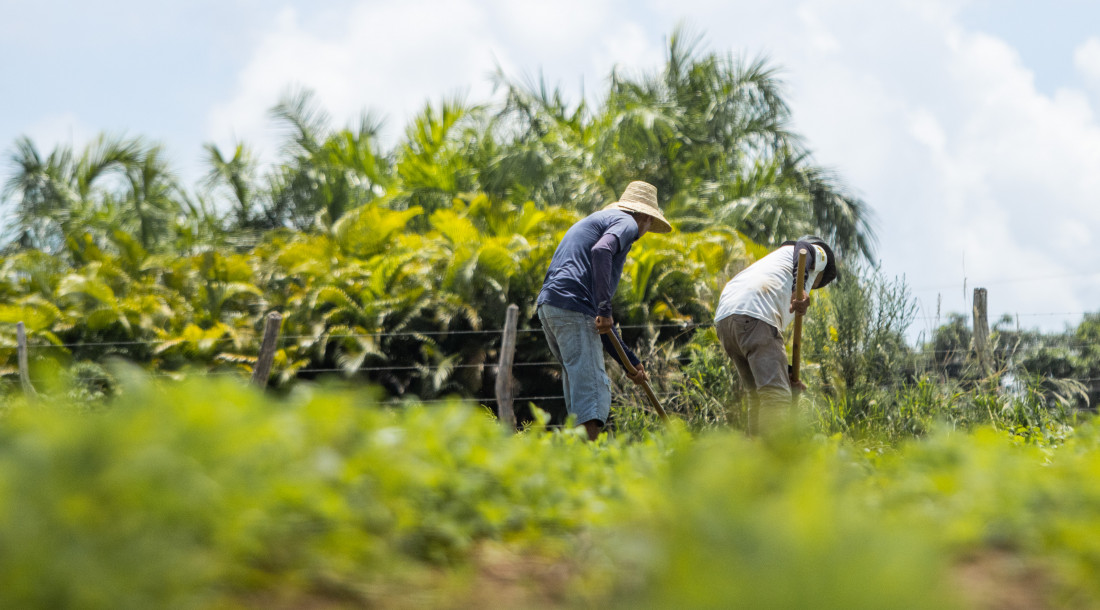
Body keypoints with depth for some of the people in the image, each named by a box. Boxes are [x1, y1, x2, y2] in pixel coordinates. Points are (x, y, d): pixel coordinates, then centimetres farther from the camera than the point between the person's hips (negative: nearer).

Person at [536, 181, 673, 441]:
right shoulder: (627, 223, 6)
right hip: (573, 306, -9)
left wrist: (630, 361, 30)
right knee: (592, 392, -12)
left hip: (549, 306, 9)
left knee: (579, 390, 14)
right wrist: (604, 309, -21)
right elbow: (601, 251, -21)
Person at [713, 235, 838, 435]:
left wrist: (786, 373, 33)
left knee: (758, 395, 19)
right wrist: (800, 288, -23)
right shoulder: (818, 253, 23)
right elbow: (803, 247, -7)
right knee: (776, 395, -15)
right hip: (753, 315, -8)